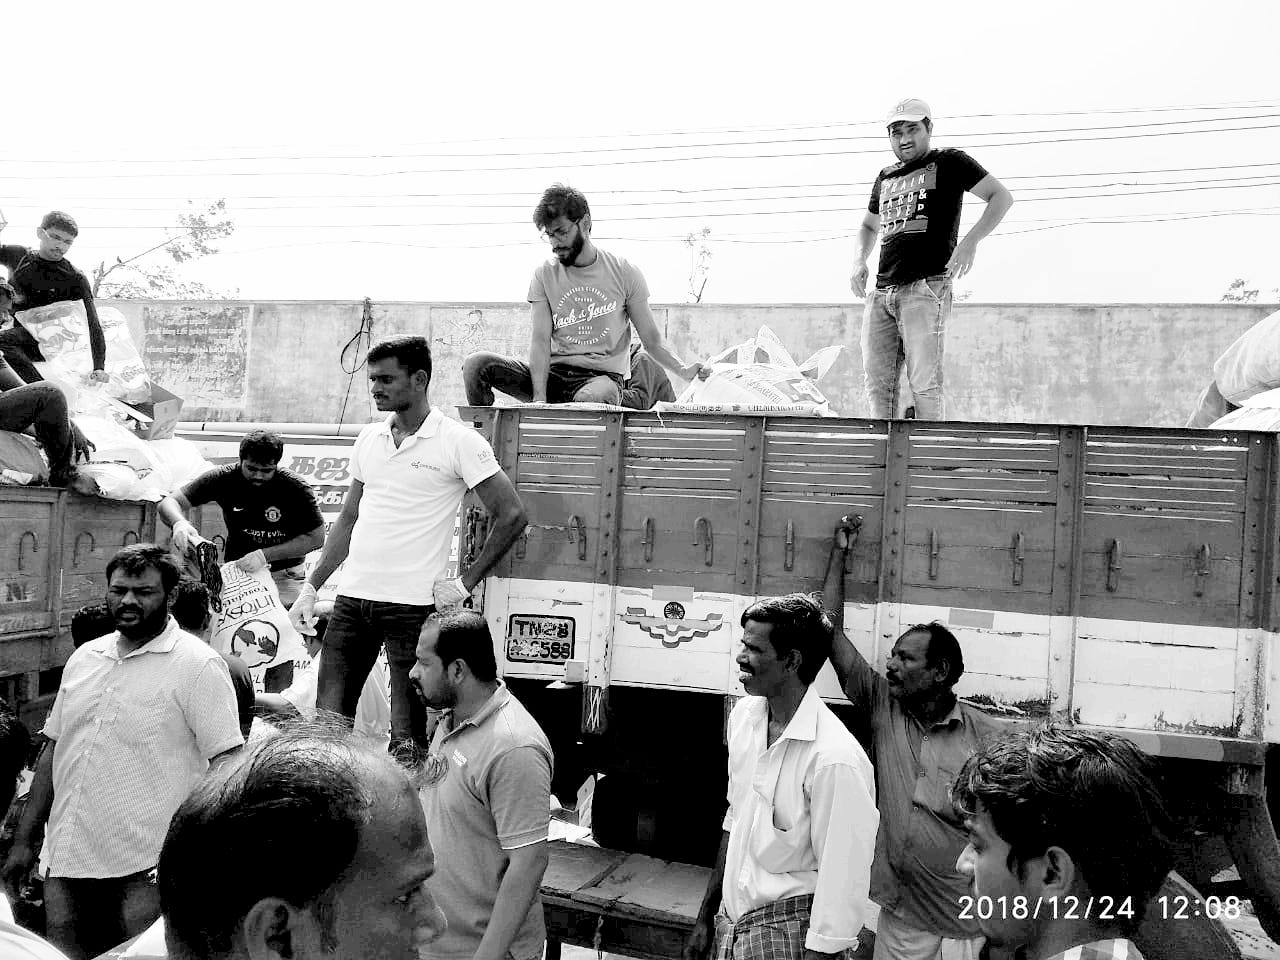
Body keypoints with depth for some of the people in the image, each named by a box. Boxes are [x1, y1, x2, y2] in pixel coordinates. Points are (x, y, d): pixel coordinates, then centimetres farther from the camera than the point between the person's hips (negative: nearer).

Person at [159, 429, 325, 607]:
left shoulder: (296, 487, -13)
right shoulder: (223, 478, -8)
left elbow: (316, 538, -12)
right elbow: (169, 502, -9)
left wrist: (265, 555, -22)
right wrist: (179, 523, -34)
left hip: (283, 576, -2)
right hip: (235, 571, 2)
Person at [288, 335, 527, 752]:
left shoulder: (459, 442, -6)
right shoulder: (368, 439, 12)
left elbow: (511, 515, -6)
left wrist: (465, 582, -8)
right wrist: (310, 587, 15)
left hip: (414, 604, -5)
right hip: (352, 597, 6)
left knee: (408, 734, 1)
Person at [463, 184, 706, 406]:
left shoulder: (624, 273, 2)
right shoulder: (545, 275, 6)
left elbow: (652, 339, 2)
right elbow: (540, 340, -5)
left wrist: (682, 369, -19)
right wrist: (539, 398, -21)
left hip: (602, 376, -2)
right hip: (553, 372, 3)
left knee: (592, 398, -41)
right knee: (476, 364, -19)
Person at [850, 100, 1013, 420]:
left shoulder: (949, 162, 9)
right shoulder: (885, 177, 25)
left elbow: (1002, 197, 3)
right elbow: (869, 226, 38)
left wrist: (970, 241, -12)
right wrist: (859, 261, 17)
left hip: (926, 287, -6)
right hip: (881, 291, 6)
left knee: (924, 383, -12)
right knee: (877, 384, -1)